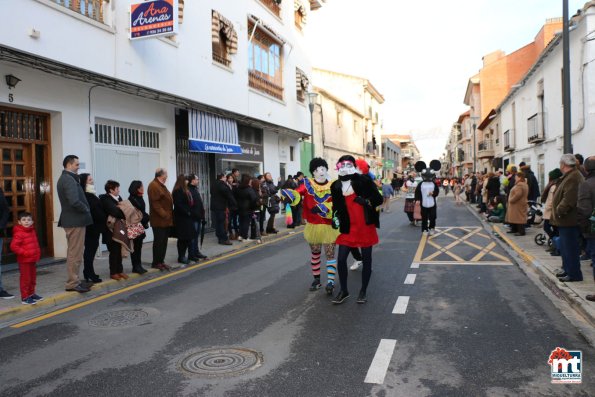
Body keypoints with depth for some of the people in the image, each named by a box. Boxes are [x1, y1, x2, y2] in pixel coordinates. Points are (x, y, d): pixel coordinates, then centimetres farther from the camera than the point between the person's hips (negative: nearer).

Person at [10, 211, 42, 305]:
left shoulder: (32, 231, 10)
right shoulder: (19, 233, -15)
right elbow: (13, 246, -22)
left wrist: (37, 254, 11)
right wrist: (24, 253, -22)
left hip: (33, 260, 8)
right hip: (24, 261, -8)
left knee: (33, 278, 17)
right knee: (25, 279, -2)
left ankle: (31, 294, 30)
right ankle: (25, 297, 5)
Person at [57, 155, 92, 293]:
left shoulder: (64, 178, 16)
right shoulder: (69, 179, -17)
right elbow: (75, 201, -27)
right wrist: (86, 210, -12)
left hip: (71, 219, 11)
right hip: (75, 220, -11)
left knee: (73, 252, 17)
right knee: (76, 253, -3)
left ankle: (73, 280, 25)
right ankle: (73, 283, 3)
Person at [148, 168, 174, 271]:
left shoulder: (161, 185, 19)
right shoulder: (153, 186, -13)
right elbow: (155, 203, -21)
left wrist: (168, 215, 16)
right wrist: (164, 214, -22)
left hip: (166, 220, 10)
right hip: (159, 220, -10)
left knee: (164, 241, 12)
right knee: (159, 242, -3)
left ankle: (161, 261, 19)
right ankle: (156, 263, 5)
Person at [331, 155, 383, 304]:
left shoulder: (364, 180, -7)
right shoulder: (336, 186, 4)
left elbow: (379, 199, -6)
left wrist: (367, 201, -24)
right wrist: (335, 217, -2)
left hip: (366, 226, -2)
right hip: (347, 228, 3)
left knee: (366, 259, 8)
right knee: (341, 259, -1)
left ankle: (363, 291, 23)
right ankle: (344, 290, 17)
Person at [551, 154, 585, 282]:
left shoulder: (572, 178, -20)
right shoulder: (569, 176, 15)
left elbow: (569, 200, -28)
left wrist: (559, 211, -19)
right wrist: (558, 211, 15)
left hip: (569, 221, -11)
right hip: (566, 220, 11)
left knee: (570, 248, -3)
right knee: (565, 247, 19)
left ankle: (574, 274, 4)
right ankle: (568, 270, 29)